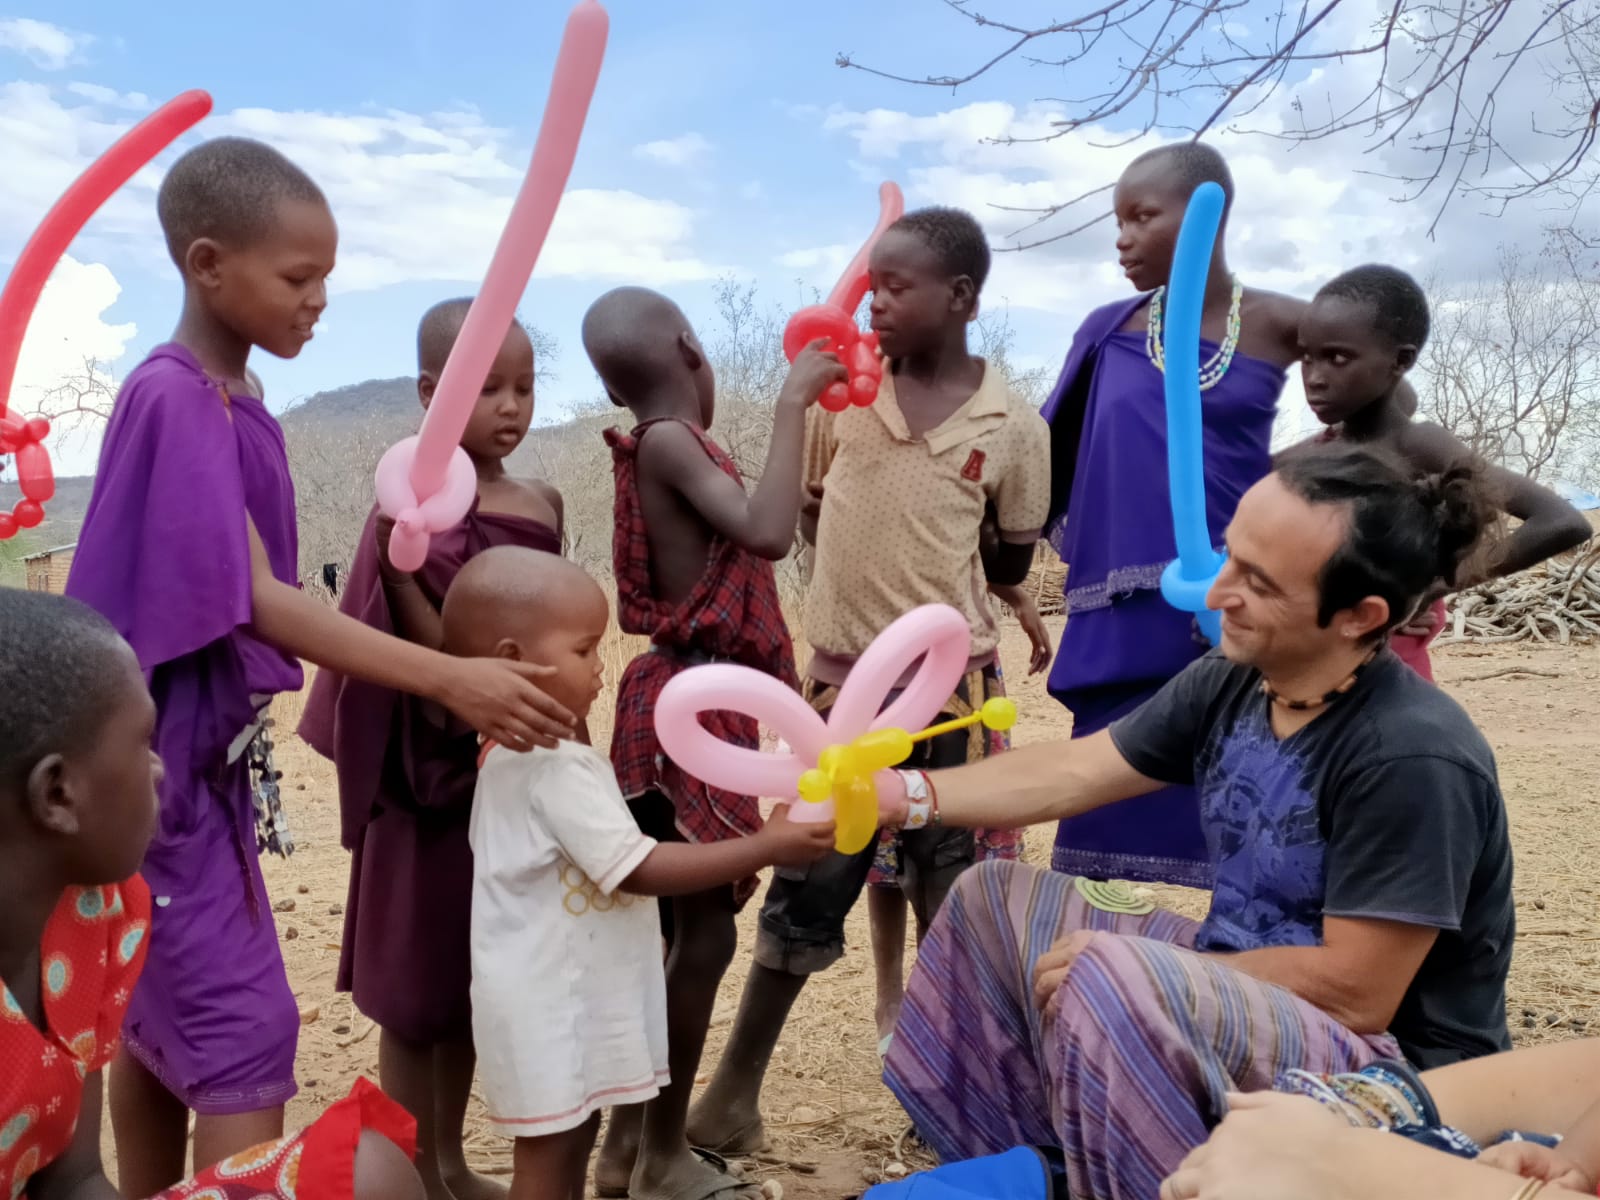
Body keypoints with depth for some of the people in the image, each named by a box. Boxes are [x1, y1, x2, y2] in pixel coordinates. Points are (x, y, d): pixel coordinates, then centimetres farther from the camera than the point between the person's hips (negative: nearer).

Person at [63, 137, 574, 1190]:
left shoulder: (235, 403, 8)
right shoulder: (174, 399, -20)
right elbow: (256, 602, -26)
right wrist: (450, 680, -31)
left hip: (203, 755, 9)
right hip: (162, 762, -9)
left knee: (161, 1017, 19)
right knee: (244, 1022, -5)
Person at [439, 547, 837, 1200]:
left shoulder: (513, 754, 8)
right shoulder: (557, 767, -26)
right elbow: (639, 870, -27)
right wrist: (765, 847, -25)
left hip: (563, 994, 10)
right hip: (548, 1004, -10)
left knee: (575, 1136, 21)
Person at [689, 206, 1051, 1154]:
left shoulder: (1013, 425, -5)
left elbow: (1012, 564, 5)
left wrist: (931, 589, -1)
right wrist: (869, 573, 0)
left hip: (949, 679, -1)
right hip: (842, 677, 1)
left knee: (955, 893, 10)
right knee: (805, 890, 8)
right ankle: (735, 1094, 22)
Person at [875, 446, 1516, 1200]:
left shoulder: (1410, 759, -27)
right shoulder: (1229, 685, -4)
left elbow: (1352, 991, -25)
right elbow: (1069, 774, 0)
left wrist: (1137, 969, -21)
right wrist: (908, 795, -11)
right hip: (1246, 980, 9)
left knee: (1105, 978, -35)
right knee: (992, 899, 8)